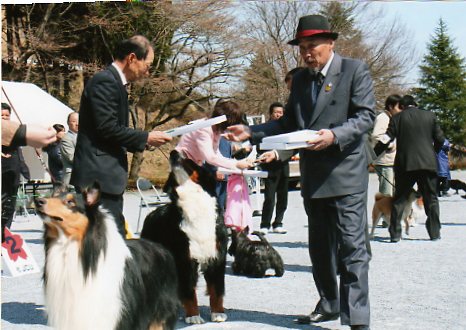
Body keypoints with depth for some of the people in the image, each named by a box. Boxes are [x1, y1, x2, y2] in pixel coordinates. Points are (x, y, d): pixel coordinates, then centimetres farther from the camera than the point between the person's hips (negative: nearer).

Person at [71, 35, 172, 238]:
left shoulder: (115, 82, 20)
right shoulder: (105, 81, -11)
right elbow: (107, 128, -19)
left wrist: (143, 141, 12)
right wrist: (145, 138, -10)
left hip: (108, 177, 10)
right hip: (98, 176, -10)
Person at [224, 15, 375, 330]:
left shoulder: (355, 70, -5)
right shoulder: (300, 79, 14)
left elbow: (366, 116, -11)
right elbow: (288, 123, 16)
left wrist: (335, 135, -27)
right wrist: (251, 132, 4)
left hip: (346, 175, -7)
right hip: (313, 176, 7)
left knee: (352, 248, -9)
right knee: (320, 247, 16)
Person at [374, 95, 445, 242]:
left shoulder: (397, 118, 2)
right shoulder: (430, 116, 7)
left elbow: (385, 141, -4)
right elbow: (440, 139, 7)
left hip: (405, 164, -1)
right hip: (428, 163, 1)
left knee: (399, 199, 6)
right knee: (431, 199, 11)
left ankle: (395, 234, 0)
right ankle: (435, 233, 9)